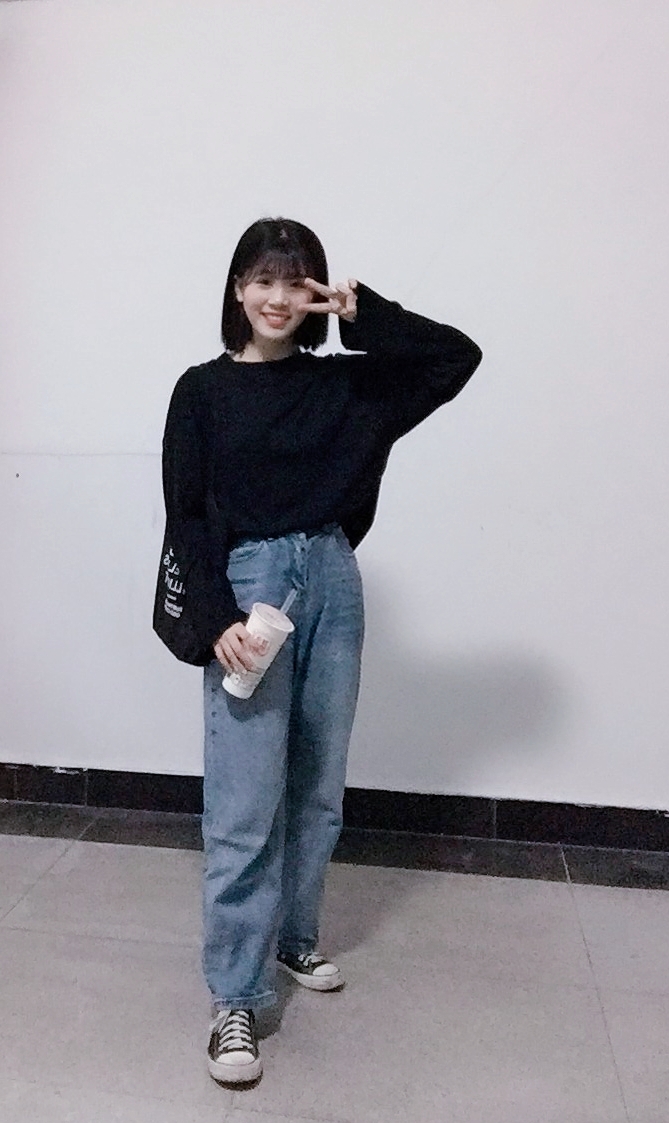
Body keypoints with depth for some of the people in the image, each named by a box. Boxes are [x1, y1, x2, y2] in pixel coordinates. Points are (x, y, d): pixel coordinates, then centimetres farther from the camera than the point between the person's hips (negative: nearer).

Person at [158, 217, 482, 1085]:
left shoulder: (347, 384, 9)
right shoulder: (203, 391, 2)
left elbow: (458, 357, 5)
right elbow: (187, 519, -3)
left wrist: (366, 313, -3)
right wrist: (216, 620, -14)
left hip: (332, 585, 4)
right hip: (248, 588, -3)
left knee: (318, 786, 13)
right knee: (245, 805, -4)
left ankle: (293, 937, 34)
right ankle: (237, 999, 9)